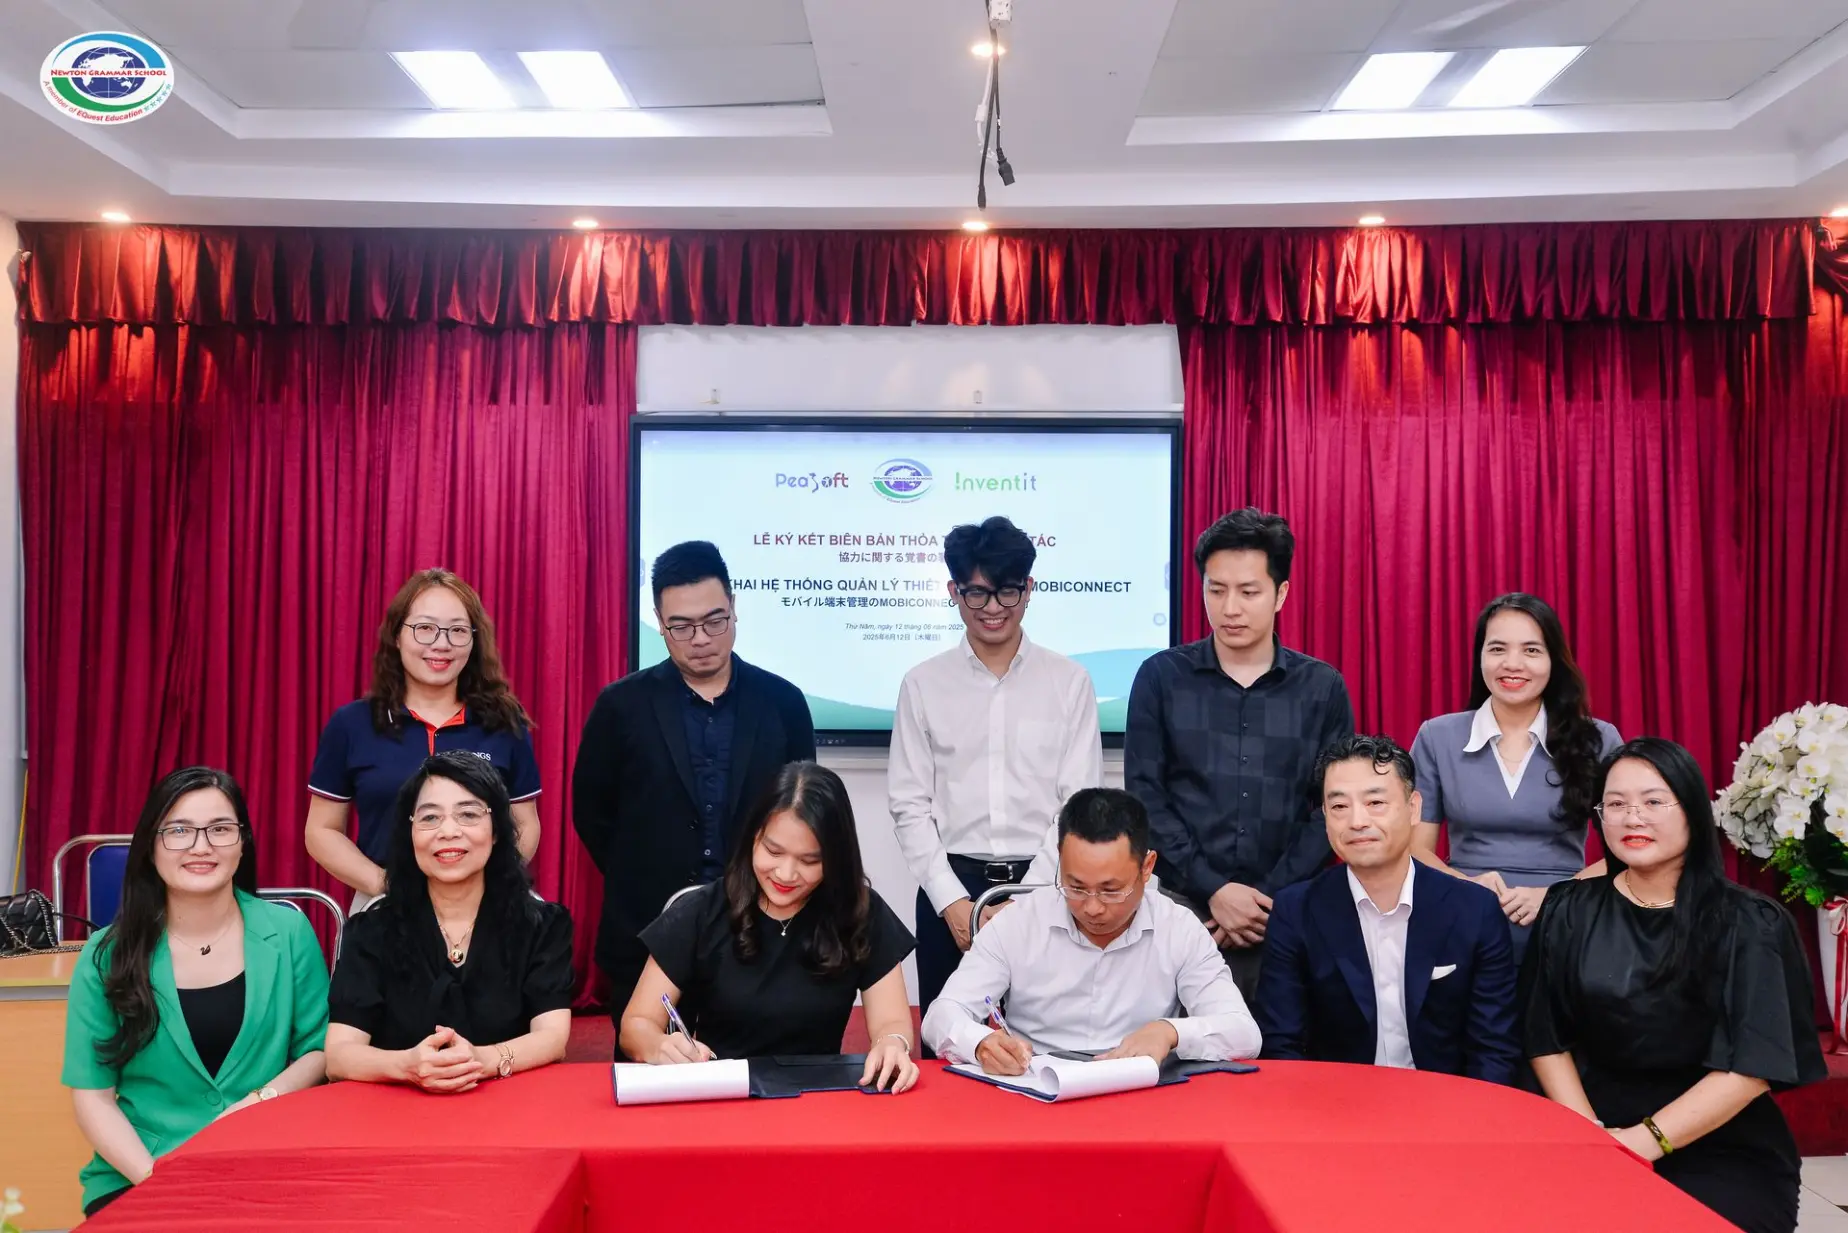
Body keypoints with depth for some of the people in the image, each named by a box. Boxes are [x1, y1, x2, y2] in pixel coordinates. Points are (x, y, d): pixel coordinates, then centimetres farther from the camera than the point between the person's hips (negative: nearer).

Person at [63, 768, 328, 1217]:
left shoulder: (288, 932, 2)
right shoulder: (108, 954, 1)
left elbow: (321, 1047, 6)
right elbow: (91, 1091, 1)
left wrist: (262, 1101, -12)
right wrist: (154, 1176, -11)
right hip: (136, 1181, 0)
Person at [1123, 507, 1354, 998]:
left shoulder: (1323, 688, 3)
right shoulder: (1161, 676, 1)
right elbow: (1145, 798, -3)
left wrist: (1271, 899, -9)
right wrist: (1213, 890, -10)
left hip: (1290, 915, 1)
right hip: (1184, 909, 0)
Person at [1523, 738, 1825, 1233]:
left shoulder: (1751, 925, -4)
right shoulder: (1569, 912, 3)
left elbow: (1756, 1064, -11)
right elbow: (1546, 1038, 4)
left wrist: (1647, 1139, -18)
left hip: (1723, 1152, -1)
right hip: (1597, 1134, 2)